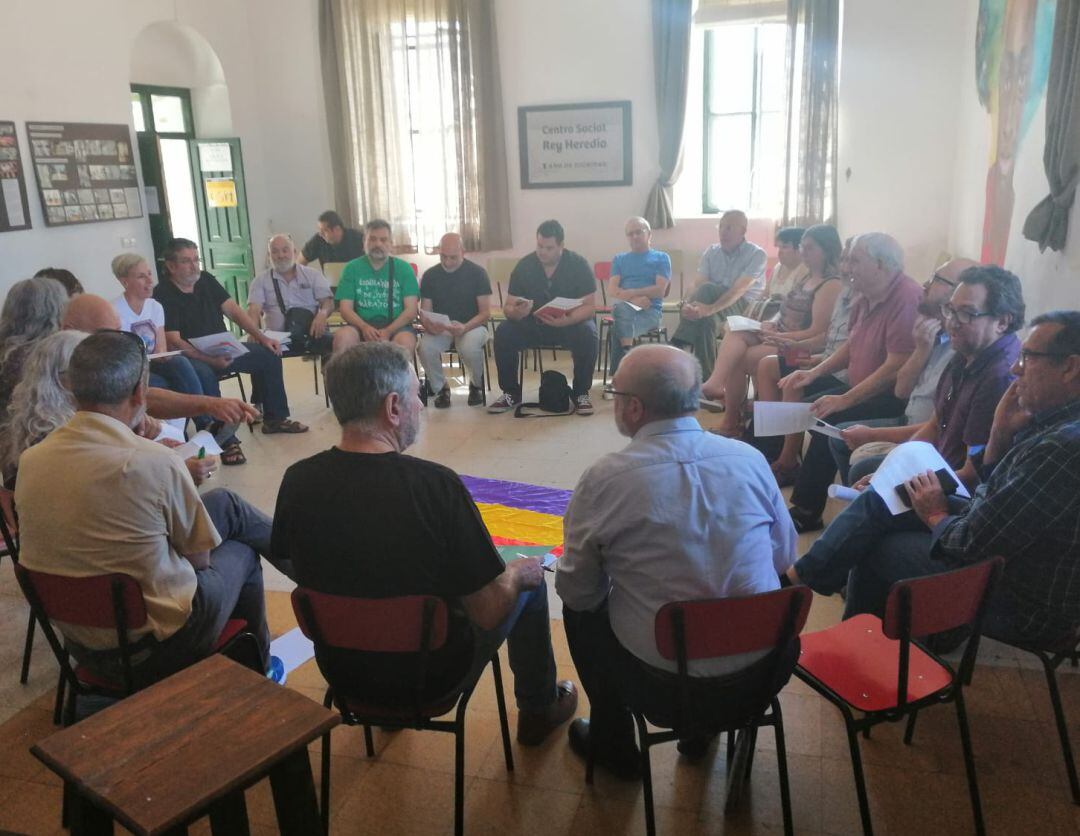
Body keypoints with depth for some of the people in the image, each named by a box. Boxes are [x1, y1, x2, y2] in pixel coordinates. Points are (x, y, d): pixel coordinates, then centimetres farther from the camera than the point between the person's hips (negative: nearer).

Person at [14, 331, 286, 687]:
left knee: (223, 504, 16)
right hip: (156, 647, -6)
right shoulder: (155, 462, -27)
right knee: (241, 553, 25)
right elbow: (199, 558, -12)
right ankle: (255, 669, 43)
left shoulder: (30, 460, -9)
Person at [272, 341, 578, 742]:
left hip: (341, 670, 5)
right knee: (530, 580, 17)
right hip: (432, 679, -4)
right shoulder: (435, 485, -29)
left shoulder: (297, 481, -16)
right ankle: (539, 708, 37)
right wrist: (517, 573, 0)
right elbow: (488, 613, -22)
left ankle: (384, 708, 46)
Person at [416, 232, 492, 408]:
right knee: (425, 348, -31)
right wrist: (430, 326, -23)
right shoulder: (430, 275, 2)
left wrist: (464, 327, -27)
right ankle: (440, 387, -1)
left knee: (470, 347, -36)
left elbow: (485, 313, -8)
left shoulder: (477, 273, -5)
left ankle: (476, 385, -2)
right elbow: (425, 313, 2)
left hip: (472, 326, -2)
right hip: (440, 329, 2)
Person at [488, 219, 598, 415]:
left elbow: (589, 307, -17)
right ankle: (511, 393, -6)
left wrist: (565, 320, -37)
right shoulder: (524, 265, -6)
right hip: (532, 324, 2)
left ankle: (581, 393, -12)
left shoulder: (579, 265, -12)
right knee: (503, 333, -24)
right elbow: (508, 307, -8)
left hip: (571, 322, -2)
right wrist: (516, 312, -34)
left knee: (588, 334, -34)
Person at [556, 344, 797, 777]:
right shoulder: (751, 459, -8)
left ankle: (613, 746, 36)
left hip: (662, 683, -3)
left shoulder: (604, 477, -17)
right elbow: (784, 556, 7)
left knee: (580, 609, 22)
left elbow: (578, 593, -5)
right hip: (763, 673, 4)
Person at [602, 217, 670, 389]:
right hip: (624, 307, 2)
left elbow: (660, 290, -2)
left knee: (617, 329, -33)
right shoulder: (619, 259, 22)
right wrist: (633, 298, -13)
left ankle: (617, 374, -30)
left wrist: (627, 292, -7)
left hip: (651, 311, -2)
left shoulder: (661, 258, 13)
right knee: (622, 308, -37)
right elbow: (612, 290, 7)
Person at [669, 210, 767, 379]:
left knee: (707, 289, -33)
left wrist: (710, 309, -37)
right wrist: (689, 304, -27)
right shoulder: (711, 252, 10)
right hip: (715, 305, 4)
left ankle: (678, 346, -34)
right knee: (705, 318, -36)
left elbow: (739, 289, -21)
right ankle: (707, 377, -33)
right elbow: (697, 284, -3)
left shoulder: (756, 254, -6)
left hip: (745, 307, -4)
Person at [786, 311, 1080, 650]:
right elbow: (993, 488, 11)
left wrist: (936, 516, -6)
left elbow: (973, 545, -28)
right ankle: (800, 577, 16)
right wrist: (1001, 432, -6)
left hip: (1019, 606, -9)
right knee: (879, 499, 6)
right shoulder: (1052, 422, -1)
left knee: (874, 545, 5)